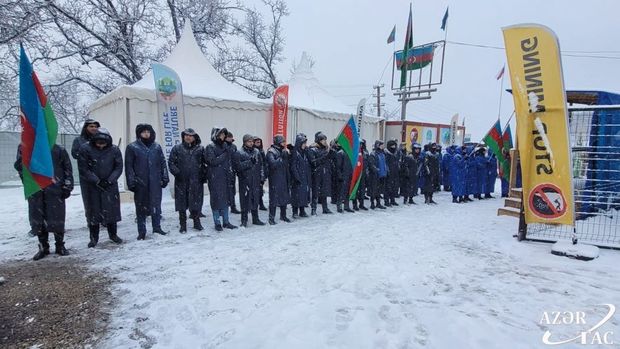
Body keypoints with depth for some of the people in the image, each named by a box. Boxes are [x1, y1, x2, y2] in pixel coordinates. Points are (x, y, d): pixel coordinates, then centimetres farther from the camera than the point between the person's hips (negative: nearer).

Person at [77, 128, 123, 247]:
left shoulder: (114, 150, -4)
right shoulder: (85, 149, -9)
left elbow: (119, 167, -2)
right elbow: (83, 169, -9)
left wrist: (109, 180, -13)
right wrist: (97, 181, -14)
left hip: (110, 185, 1)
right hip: (91, 186, -1)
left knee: (112, 209, 5)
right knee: (93, 211, 4)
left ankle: (113, 234, 21)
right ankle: (94, 238, 16)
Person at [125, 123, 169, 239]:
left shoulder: (157, 147, 10)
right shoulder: (132, 147, 0)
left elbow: (163, 163, 12)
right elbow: (128, 166, -3)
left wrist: (165, 178, 7)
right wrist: (131, 182, -9)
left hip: (155, 182, 3)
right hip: (140, 183, -2)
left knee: (156, 205, 7)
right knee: (141, 207, 5)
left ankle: (157, 227, 20)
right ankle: (142, 231, 13)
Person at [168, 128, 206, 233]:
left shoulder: (200, 149, 8)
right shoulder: (177, 148, 6)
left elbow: (204, 163, 10)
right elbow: (171, 162, 4)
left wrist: (204, 175, -1)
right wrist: (176, 172, -9)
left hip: (196, 181, 0)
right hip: (181, 181, 0)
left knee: (196, 202, 4)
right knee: (182, 202, 5)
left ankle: (197, 222, 19)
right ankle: (183, 225, 15)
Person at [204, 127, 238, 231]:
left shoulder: (225, 146, 12)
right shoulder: (210, 147, -7)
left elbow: (231, 159, 18)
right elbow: (213, 161, -17)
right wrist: (224, 154, -12)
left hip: (225, 177, 6)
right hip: (215, 178, -6)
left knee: (226, 199, 10)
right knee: (216, 199, 0)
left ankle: (225, 222, 20)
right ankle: (217, 223, 11)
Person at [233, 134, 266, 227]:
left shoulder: (256, 152, 11)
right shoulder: (239, 153, -5)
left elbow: (261, 165, 15)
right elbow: (238, 166, -16)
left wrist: (261, 177, 9)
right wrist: (250, 162, -19)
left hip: (256, 181, 5)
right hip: (245, 181, -5)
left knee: (256, 199, 11)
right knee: (245, 200, -1)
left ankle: (255, 219, 23)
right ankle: (244, 220, 10)